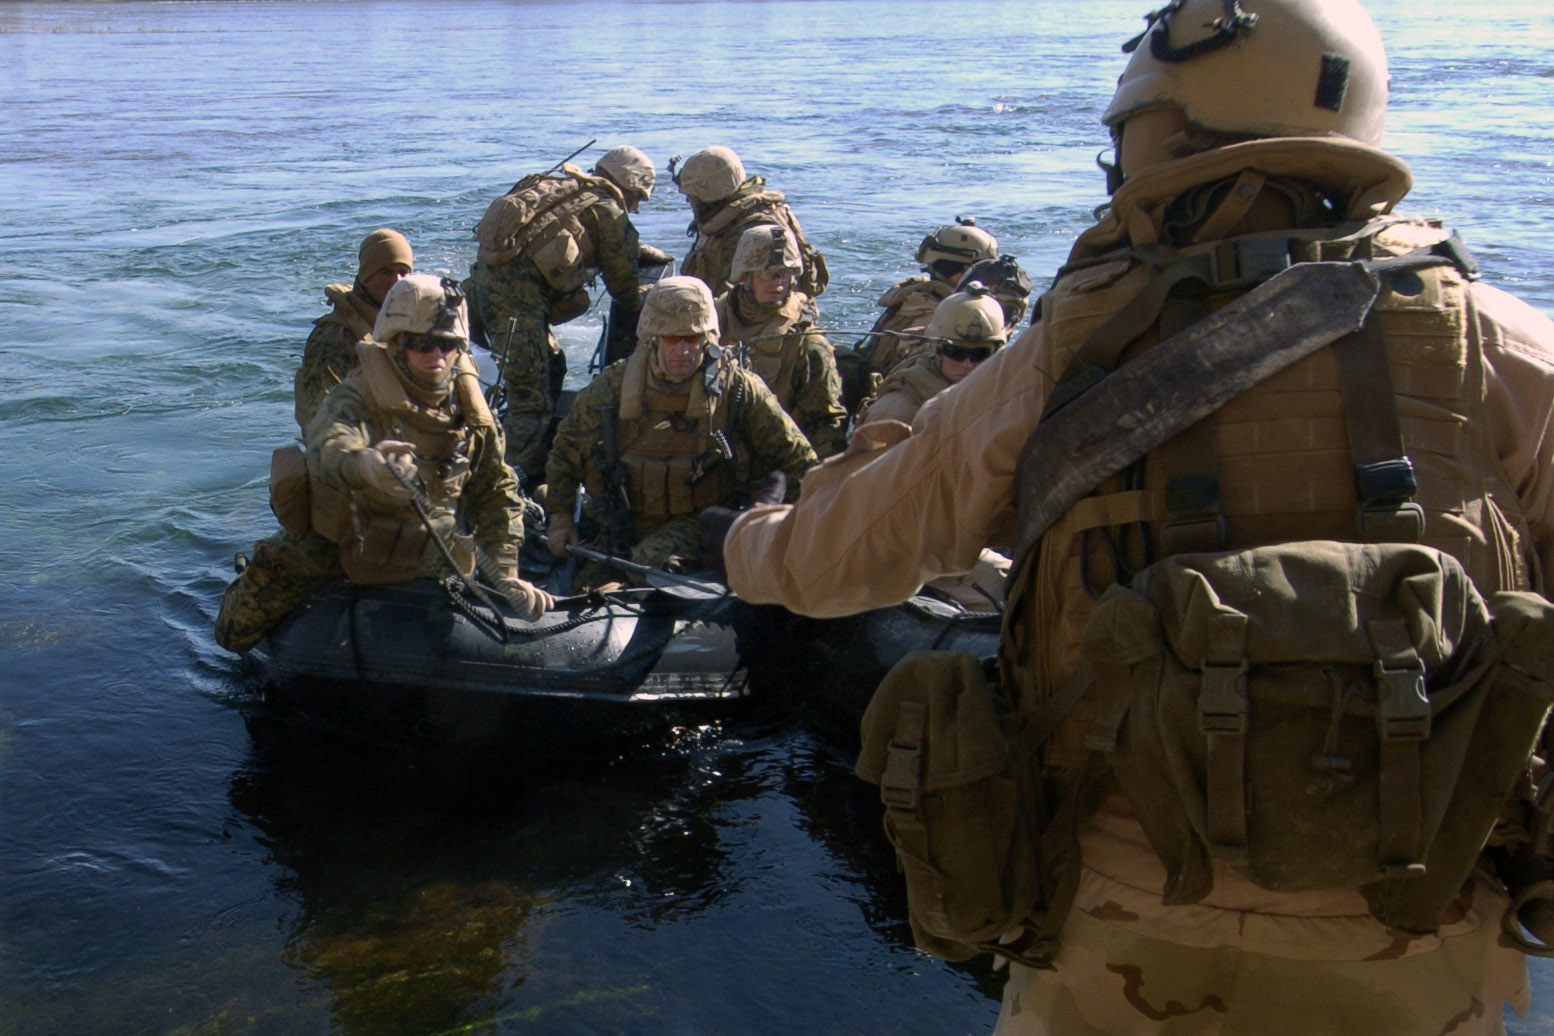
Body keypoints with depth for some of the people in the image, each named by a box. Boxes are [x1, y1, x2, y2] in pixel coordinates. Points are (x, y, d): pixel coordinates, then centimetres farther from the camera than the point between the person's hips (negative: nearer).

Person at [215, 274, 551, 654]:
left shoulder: (467, 406, -13)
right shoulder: (355, 399, -29)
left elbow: (497, 492, -8)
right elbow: (330, 450, -51)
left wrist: (505, 575, -17)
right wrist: (364, 464, -75)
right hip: (328, 549, -4)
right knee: (235, 636, 4)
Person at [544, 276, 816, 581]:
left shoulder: (736, 386, -8)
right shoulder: (613, 386, -3)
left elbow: (796, 456, 0)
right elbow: (565, 450, 12)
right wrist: (560, 516, 8)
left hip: (702, 519, -4)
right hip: (626, 520, 4)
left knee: (654, 559, -31)